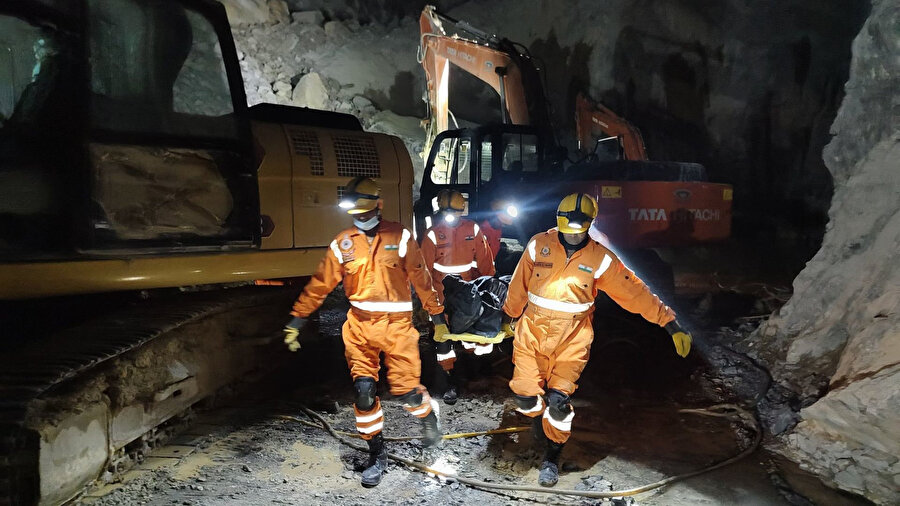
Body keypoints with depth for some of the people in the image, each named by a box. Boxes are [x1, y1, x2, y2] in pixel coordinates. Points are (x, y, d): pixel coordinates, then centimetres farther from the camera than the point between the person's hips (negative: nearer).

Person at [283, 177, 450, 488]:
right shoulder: (342, 244, 3)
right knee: (363, 390, -2)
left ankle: (428, 415, 34)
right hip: (360, 325, 2)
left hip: (396, 324, -2)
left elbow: (421, 278, 2)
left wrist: (437, 316, 5)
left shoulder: (399, 237, -2)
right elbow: (320, 285, 6)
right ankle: (377, 455, 18)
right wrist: (296, 321, 5)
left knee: (405, 390, -3)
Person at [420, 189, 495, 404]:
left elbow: (485, 262, 3)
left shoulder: (473, 230, -3)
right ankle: (451, 384, 14)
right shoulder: (433, 234, -7)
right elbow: (425, 269, -4)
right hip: (442, 296, -1)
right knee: (444, 339, 2)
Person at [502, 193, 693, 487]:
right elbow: (519, 287, 8)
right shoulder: (538, 245, -6)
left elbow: (635, 293, -5)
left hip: (572, 338, -1)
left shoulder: (601, 259, -6)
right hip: (532, 330, 1)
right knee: (525, 395, -1)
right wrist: (510, 316, 20)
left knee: (558, 401, -7)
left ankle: (552, 457, 20)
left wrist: (670, 323, -7)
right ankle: (538, 419, 38)